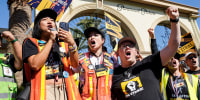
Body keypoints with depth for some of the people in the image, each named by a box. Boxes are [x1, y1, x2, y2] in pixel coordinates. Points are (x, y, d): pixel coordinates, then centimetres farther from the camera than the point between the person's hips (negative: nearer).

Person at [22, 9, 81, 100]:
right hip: (44, 89, -2)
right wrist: (51, 41, -6)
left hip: (65, 89, 3)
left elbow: (75, 65, 1)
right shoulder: (31, 42, 7)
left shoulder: (63, 43, 14)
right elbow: (35, 65, -10)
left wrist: (72, 43, -15)